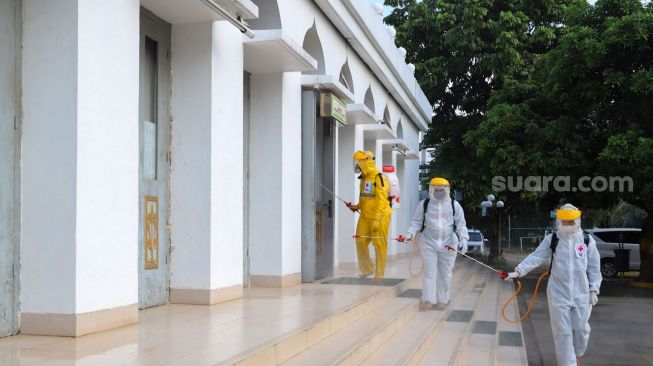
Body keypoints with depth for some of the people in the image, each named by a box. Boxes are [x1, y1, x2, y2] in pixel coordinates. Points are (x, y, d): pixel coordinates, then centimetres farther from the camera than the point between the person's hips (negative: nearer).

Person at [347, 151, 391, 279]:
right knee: (360, 241, 4)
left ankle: (379, 275, 8)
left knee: (379, 245, -1)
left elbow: (381, 201, -19)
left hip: (379, 217, -8)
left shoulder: (379, 178, -14)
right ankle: (367, 270, 19)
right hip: (365, 216, 8)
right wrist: (357, 206, 12)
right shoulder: (364, 178, 14)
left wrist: (377, 219, -23)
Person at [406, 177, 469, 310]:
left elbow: (461, 224, 4)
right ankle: (428, 300, -2)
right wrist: (411, 233, -12)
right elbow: (417, 222, 5)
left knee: (445, 273, 7)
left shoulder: (454, 205, 4)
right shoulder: (424, 204, 4)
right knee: (429, 272, -5)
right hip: (428, 243, -1)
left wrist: (463, 239, -9)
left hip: (448, 245, 1)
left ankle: (442, 300, 18)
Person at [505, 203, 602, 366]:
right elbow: (536, 257, -11)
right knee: (562, 332, 0)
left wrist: (594, 290, 2)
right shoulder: (551, 240, -2)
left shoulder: (587, 241, 0)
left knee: (581, 329, 10)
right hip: (558, 294, -1)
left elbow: (594, 268, 5)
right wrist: (519, 270, -24)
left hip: (582, 294, 1)